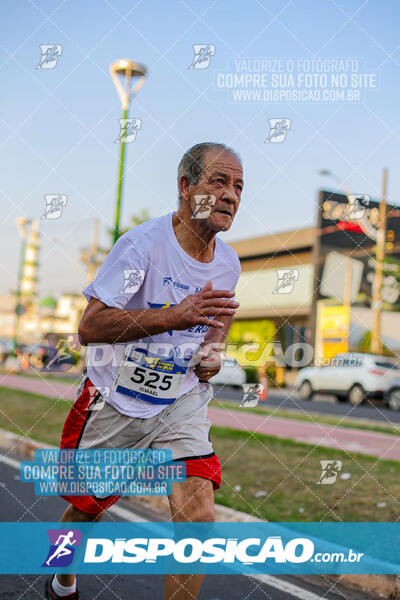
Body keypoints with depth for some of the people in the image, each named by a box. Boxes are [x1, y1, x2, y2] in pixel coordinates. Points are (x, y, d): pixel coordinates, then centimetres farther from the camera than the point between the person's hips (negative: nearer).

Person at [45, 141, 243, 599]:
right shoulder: (143, 242, -20)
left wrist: (212, 353, -3)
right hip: (115, 401, -3)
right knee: (86, 510, 15)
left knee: (198, 513, -17)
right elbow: (88, 327, -27)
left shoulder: (228, 262, -1)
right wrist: (175, 316, -37)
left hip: (182, 402, 4)